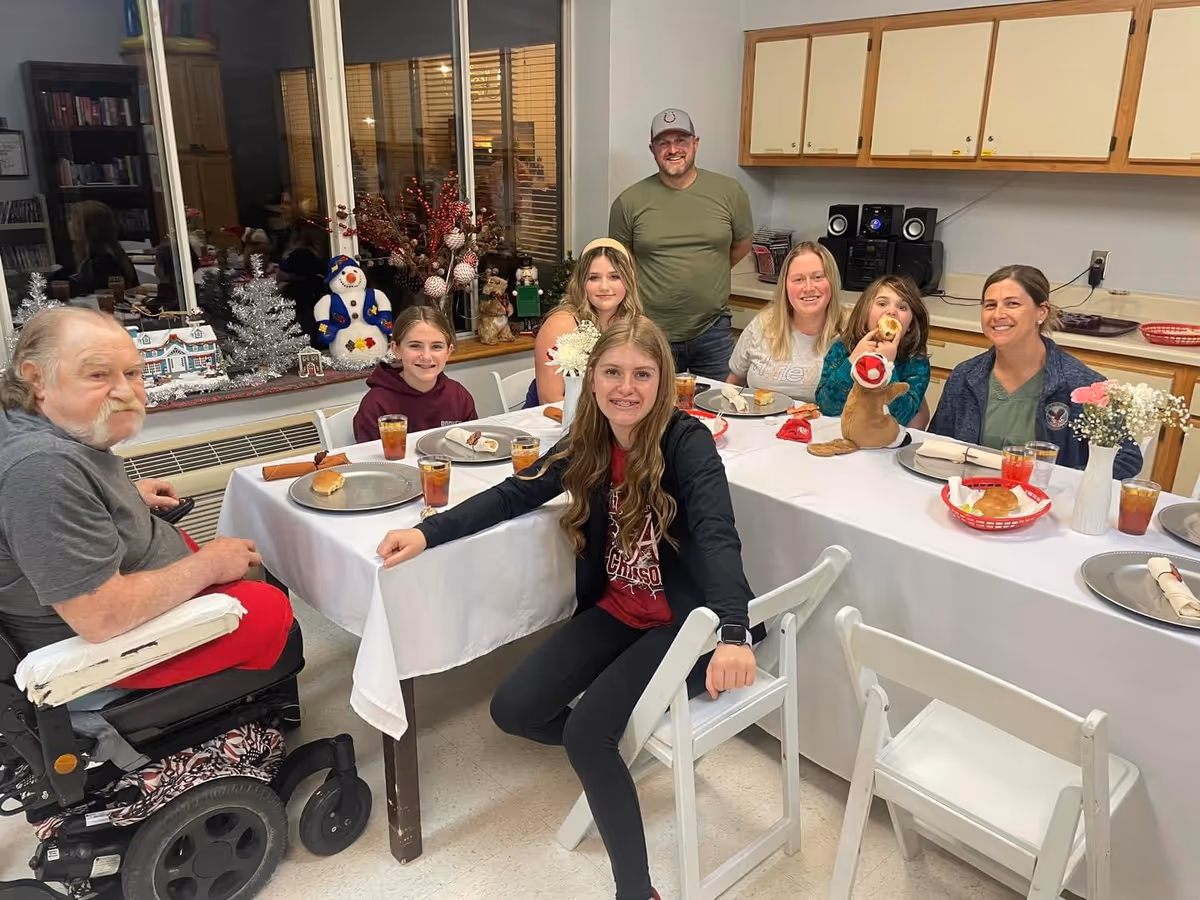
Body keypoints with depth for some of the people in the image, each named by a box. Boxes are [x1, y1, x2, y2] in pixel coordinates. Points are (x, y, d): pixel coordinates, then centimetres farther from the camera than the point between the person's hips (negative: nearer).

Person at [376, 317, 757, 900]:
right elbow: (515, 494, 2)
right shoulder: (589, 443, -3)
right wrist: (428, 532, -10)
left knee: (587, 727, -22)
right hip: (617, 609, 6)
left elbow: (717, 537, -34)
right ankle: (609, 752, 29)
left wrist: (733, 634, -51)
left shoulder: (687, 443, -20)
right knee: (513, 710, 0)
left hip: (686, 619, -6)